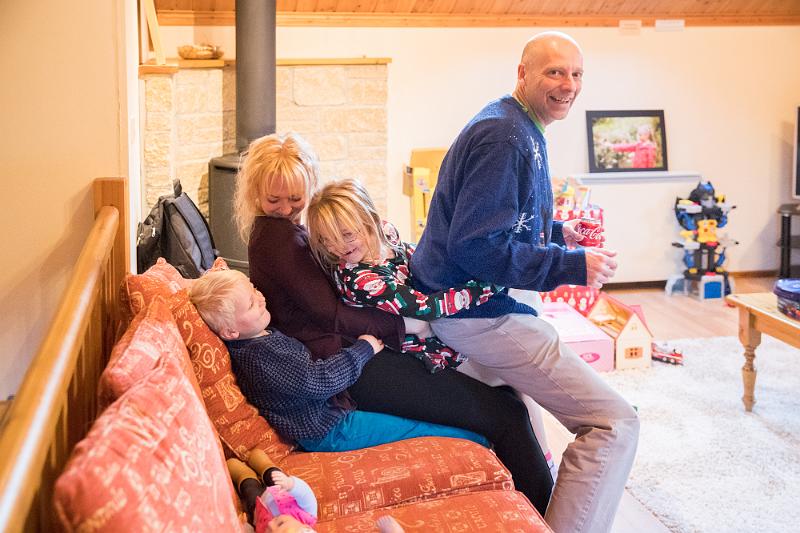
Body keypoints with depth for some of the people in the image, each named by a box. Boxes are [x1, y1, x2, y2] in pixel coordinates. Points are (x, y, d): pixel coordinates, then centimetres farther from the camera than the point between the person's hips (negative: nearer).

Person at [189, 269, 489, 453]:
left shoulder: (260, 335, 3)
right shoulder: (258, 356, -30)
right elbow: (320, 379, -28)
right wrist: (364, 349, -15)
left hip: (324, 409, 10)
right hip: (327, 432, -10)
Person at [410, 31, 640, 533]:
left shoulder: (522, 128, 13)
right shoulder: (503, 135, -20)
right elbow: (475, 246, -27)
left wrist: (557, 232, 12)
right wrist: (571, 265, -24)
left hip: (469, 299, 11)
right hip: (478, 314, -11)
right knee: (615, 422, -14)